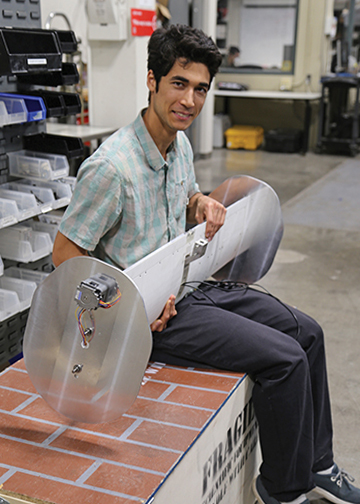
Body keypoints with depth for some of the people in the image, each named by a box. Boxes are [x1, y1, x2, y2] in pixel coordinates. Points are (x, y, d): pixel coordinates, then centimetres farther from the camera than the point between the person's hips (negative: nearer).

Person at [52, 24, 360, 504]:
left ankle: (316, 462, 23)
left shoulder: (180, 144, 4)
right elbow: (65, 255, -18)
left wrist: (203, 203, -1)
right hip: (153, 315, -9)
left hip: (193, 285, 9)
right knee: (284, 358, -17)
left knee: (307, 332, 7)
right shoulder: (112, 166, -24)